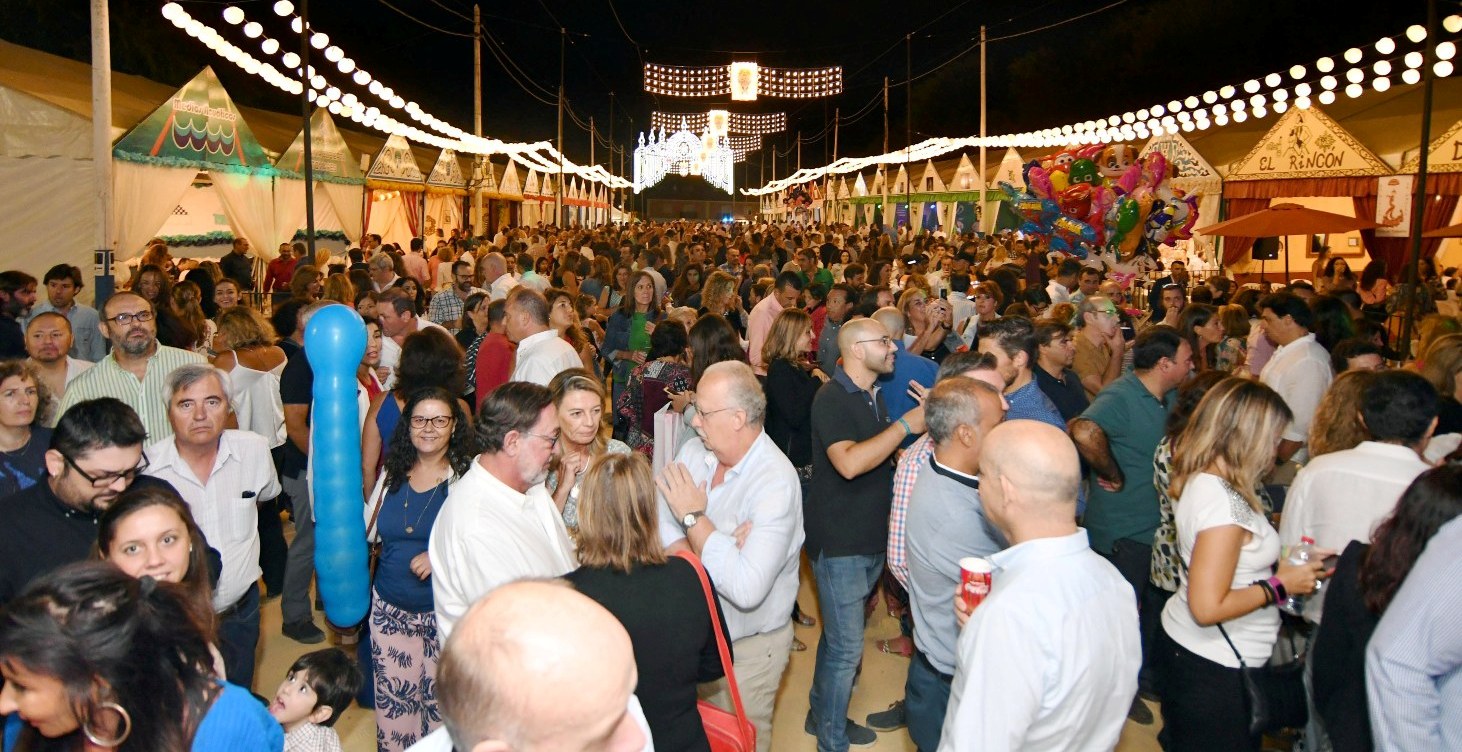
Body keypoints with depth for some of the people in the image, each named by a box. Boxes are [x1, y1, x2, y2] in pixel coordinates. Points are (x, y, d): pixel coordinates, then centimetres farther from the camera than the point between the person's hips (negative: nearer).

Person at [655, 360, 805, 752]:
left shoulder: (776, 482, -27)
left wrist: (694, 517, -27)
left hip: (749, 645, -6)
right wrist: (712, 544, -29)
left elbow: (746, 589, -35)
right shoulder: (694, 452, -5)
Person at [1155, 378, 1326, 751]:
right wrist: (1280, 585, -16)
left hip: (1183, 646, 9)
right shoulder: (1224, 501, -25)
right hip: (1215, 668, -9)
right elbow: (1208, 607, -27)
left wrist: (1277, 565, 5)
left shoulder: (1198, 480, 2)